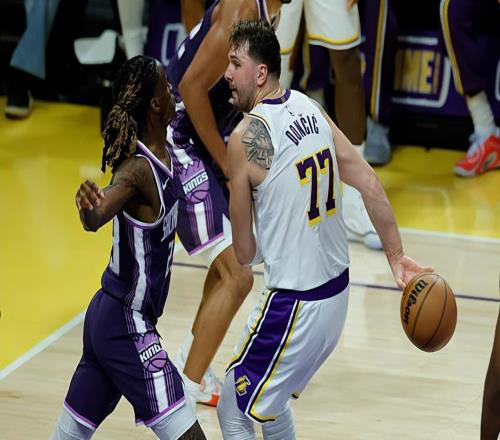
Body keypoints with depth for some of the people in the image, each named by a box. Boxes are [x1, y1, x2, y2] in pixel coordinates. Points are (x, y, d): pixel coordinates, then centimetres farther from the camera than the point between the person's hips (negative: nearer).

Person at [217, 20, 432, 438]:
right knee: (268, 401, 27)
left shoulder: (246, 137, -16)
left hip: (295, 306, -8)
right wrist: (397, 256, 8)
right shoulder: (310, 108, 4)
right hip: (338, 292, 8)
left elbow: (244, 252, -8)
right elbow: (369, 182, 4)